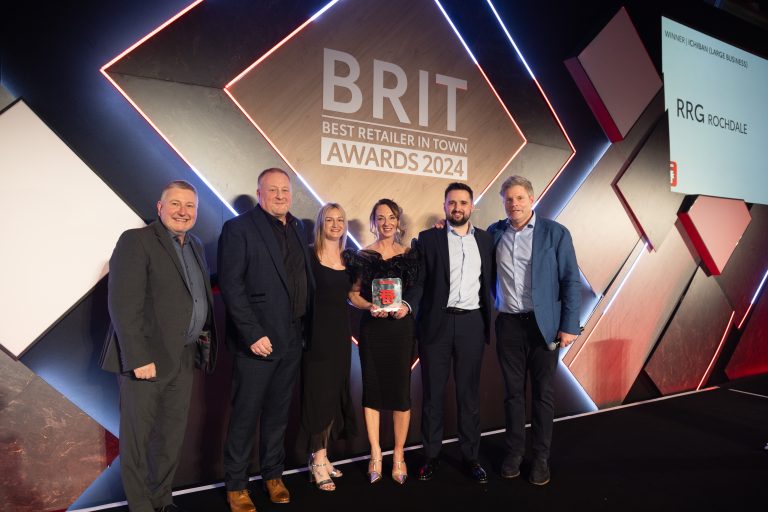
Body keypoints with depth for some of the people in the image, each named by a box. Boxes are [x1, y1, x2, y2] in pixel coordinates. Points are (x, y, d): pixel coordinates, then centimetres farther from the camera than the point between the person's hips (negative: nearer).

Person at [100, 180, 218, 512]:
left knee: (173, 435, 17)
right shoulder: (136, 241, -10)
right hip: (146, 357, -7)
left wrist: (206, 336, 2)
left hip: (183, 357, 7)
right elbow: (123, 305, -17)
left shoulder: (195, 246, 13)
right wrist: (138, 358, -21)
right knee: (138, 436, 10)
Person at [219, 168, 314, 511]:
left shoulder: (297, 227, 12)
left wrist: (304, 328, 6)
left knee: (278, 413, 18)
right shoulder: (238, 228, -7)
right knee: (245, 415, 7)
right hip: (259, 340, -6)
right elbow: (231, 285, -14)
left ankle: (273, 475, 34)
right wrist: (253, 335, -19)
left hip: (292, 340, 6)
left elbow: (305, 279, 13)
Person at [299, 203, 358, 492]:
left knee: (335, 394, 11)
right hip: (318, 332, -6)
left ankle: (321, 457, 24)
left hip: (341, 332, 6)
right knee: (319, 394, 0)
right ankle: (317, 463, 11)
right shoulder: (309, 255, -7)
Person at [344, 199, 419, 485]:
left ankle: (399, 455, 19)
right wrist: (370, 307, -15)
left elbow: (417, 291, 9)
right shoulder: (363, 255, 3)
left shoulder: (409, 255, 5)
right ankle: (375, 454, 20)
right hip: (372, 328, 0)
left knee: (400, 389, 4)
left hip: (401, 327, 0)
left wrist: (406, 306, -11)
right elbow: (353, 294, 3)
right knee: (372, 388, 5)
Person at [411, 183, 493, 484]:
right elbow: (418, 283, -2)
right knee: (433, 393, 8)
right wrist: (412, 322, -9)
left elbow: (489, 282, 11)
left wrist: (488, 321, 5)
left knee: (469, 393, 10)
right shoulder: (428, 238, 1)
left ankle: (471, 456, 23)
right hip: (436, 323, -2)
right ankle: (431, 456, 21)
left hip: (472, 323, 2)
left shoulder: (485, 239, 9)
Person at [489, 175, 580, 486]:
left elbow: (571, 282, -4)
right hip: (508, 324, 2)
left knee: (542, 393, 9)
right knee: (513, 392, 12)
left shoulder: (556, 233, -5)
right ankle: (514, 452, 27)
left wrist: (569, 326, -9)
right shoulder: (494, 233, 4)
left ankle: (540, 457, 23)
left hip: (544, 324, -2)